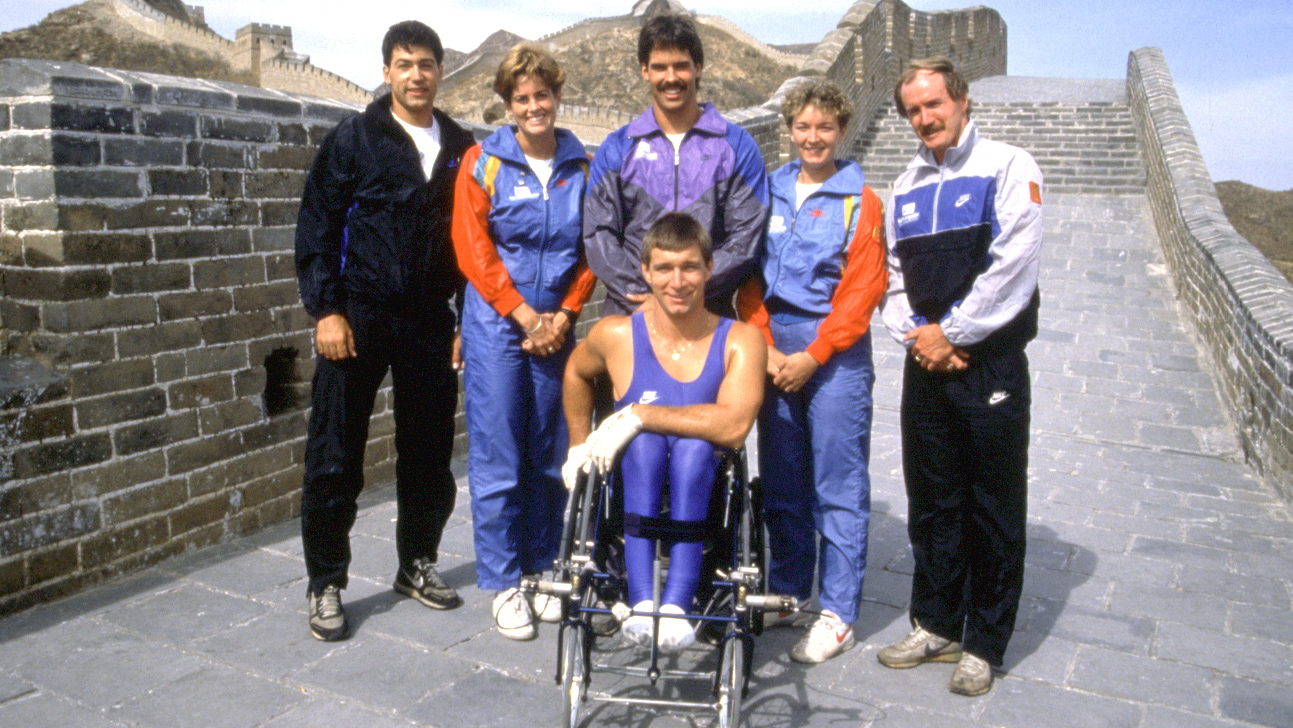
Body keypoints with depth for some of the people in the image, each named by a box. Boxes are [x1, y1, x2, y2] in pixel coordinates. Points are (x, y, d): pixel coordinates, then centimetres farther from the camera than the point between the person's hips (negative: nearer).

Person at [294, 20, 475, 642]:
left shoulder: (459, 148, 11)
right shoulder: (353, 139, 2)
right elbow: (317, 225, -1)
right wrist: (325, 308, -9)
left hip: (429, 321, 3)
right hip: (358, 317, -3)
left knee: (428, 452, 10)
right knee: (335, 458, 0)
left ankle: (417, 564, 28)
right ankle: (325, 585, 12)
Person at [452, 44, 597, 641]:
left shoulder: (580, 166, 8)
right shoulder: (484, 162, 0)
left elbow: (591, 250, 8)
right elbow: (473, 250, -5)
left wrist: (563, 314, -5)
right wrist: (525, 316, -9)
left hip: (555, 326, 3)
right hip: (496, 326, -3)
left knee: (549, 455, 8)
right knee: (497, 460, -1)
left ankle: (540, 572, 22)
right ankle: (503, 584, 11)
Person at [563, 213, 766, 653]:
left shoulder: (740, 341, -6)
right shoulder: (617, 335, -1)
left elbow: (733, 425, -23)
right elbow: (576, 372, 23)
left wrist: (638, 415, -22)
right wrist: (580, 447, 20)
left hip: (706, 502, -1)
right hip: (635, 500, 1)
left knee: (696, 446, -32)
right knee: (645, 442, -30)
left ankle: (676, 604, -37)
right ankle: (642, 603, -37)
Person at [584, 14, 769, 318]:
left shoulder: (737, 147, 8)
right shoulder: (616, 149, 12)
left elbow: (744, 239, 0)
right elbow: (598, 236, 5)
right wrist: (640, 292, -10)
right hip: (629, 314, 1)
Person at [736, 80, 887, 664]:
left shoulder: (860, 200, -1)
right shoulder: (770, 193, 10)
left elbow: (863, 291, -7)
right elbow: (751, 277, 8)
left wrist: (811, 357, -11)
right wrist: (765, 348, -4)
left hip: (836, 352, -4)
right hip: (773, 351, 4)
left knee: (838, 486, 0)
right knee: (780, 480, 11)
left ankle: (838, 614, 9)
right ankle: (787, 592, 26)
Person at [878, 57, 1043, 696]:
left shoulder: (1008, 168, -4)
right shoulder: (908, 187, 15)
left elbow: (1012, 268, -14)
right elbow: (892, 275, 13)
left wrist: (951, 334, -12)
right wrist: (915, 334, -4)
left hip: (990, 365, -5)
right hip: (926, 364, 6)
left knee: (993, 511, 3)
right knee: (931, 504, 13)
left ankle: (984, 644, 17)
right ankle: (936, 626, 27)